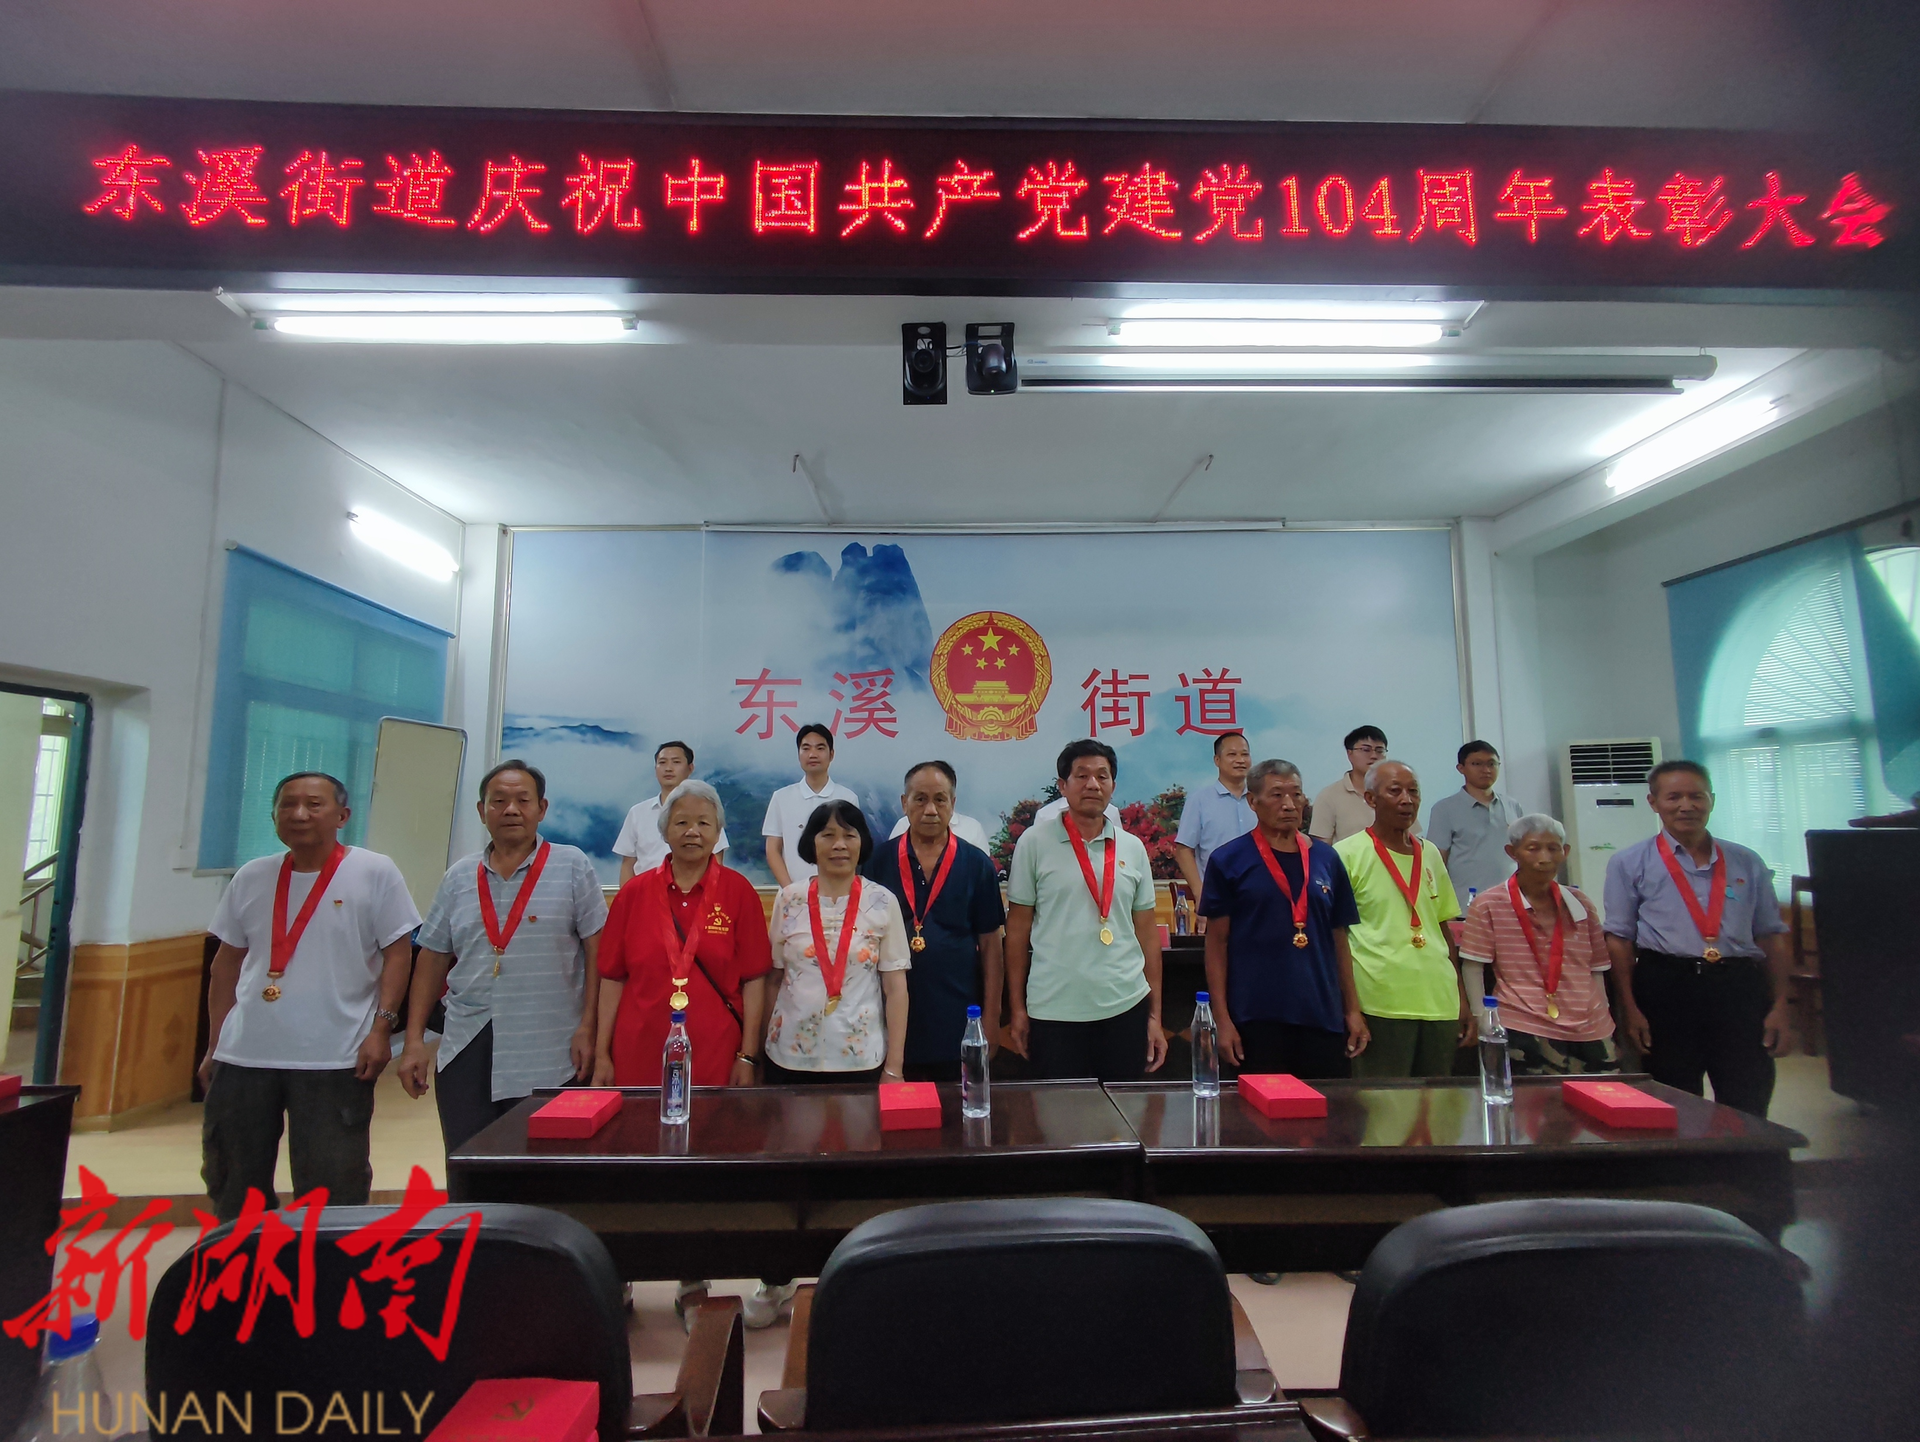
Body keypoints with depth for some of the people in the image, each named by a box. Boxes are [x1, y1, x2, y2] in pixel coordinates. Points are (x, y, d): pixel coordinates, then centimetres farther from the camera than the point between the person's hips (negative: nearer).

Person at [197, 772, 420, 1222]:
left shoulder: (375, 873, -6)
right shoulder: (251, 877, 7)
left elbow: (398, 953, -6)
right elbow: (227, 964, 14)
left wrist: (381, 1029, -13)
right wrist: (214, 1046, 12)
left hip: (335, 1061, -5)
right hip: (242, 1056, 5)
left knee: (330, 1192, 5)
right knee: (232, 1185, 19)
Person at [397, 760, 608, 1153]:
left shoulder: (572, 867, -3)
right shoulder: (459, 876, 9)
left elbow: (597, 951, -5)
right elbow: (432, 959, 12)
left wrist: (587, 1028, -10)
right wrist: (414, 1040, 7)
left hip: (549, 1059, -3)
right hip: (464, 1054, 4)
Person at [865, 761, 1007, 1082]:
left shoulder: (977, 864, -1)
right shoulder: (881, 860, 0)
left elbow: (990, 944, 1)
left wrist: (991, 1016, -1)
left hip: (958, 1021, 0)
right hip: (895, 1019, 1)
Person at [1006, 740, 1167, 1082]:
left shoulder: (1133, 848, 6)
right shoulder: (1034, 842, -3)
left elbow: (1146, 933, 9)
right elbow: (1018, 927, 0)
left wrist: (1155, 1014, 8)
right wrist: (1017, 1007, 0)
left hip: (1125, 1007, 3)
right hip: (1053, 1011, -2)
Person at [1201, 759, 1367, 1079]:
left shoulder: (1327, 860, 8)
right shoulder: (1228, 861, -3)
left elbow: (1339, 939, 13)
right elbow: (1217, 942, -3)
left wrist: (1353, 1010, 9)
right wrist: (1222, 1018, -7)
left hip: (1324, 1016, 3)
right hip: (1256, 1018, -3)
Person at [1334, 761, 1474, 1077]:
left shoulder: (1430, 853, 12)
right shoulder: (1348, 854, -6)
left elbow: (1444, 930, 19)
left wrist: (1463, 1002, 16)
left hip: (1440, 1004, 6)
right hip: (1380, 1005, -6)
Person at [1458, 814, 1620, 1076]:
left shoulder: (1579, 904, 11)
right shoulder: (1489, 905, -3)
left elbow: (1596, 969, 17)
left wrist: (1604, 1022, 14)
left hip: (1592, 1034, 5)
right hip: (1524, 1034, -4)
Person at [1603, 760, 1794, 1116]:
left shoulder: (1747, 863, 13)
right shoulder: (1629, 863, 3)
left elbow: (1771, 936, 13)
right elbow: (1619, 939, 0)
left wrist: (1780, 1006, 5)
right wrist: (1629, 1008, -7)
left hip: (1740, 989, 2)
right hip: (1667, 989, -2)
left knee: (1748, 1111, 6)